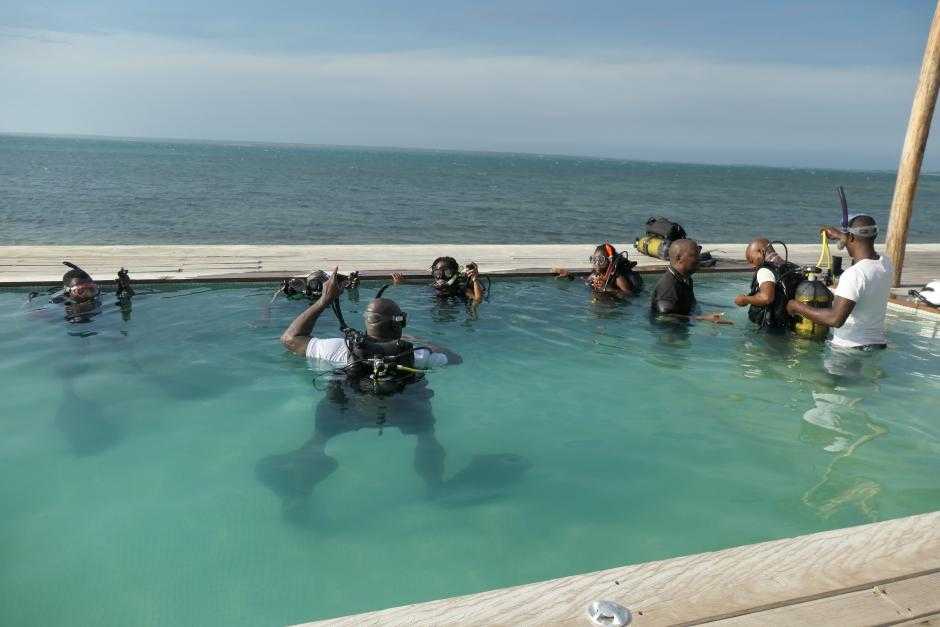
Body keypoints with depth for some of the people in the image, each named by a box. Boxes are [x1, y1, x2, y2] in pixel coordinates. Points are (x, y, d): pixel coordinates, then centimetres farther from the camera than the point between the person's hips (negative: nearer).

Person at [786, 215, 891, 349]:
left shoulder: (854, 274, -24)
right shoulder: (885, 264, 2)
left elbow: (835, 319, -30)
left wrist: (798, 308, -18)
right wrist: (841, 236, 42)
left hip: (849, 348, -9)